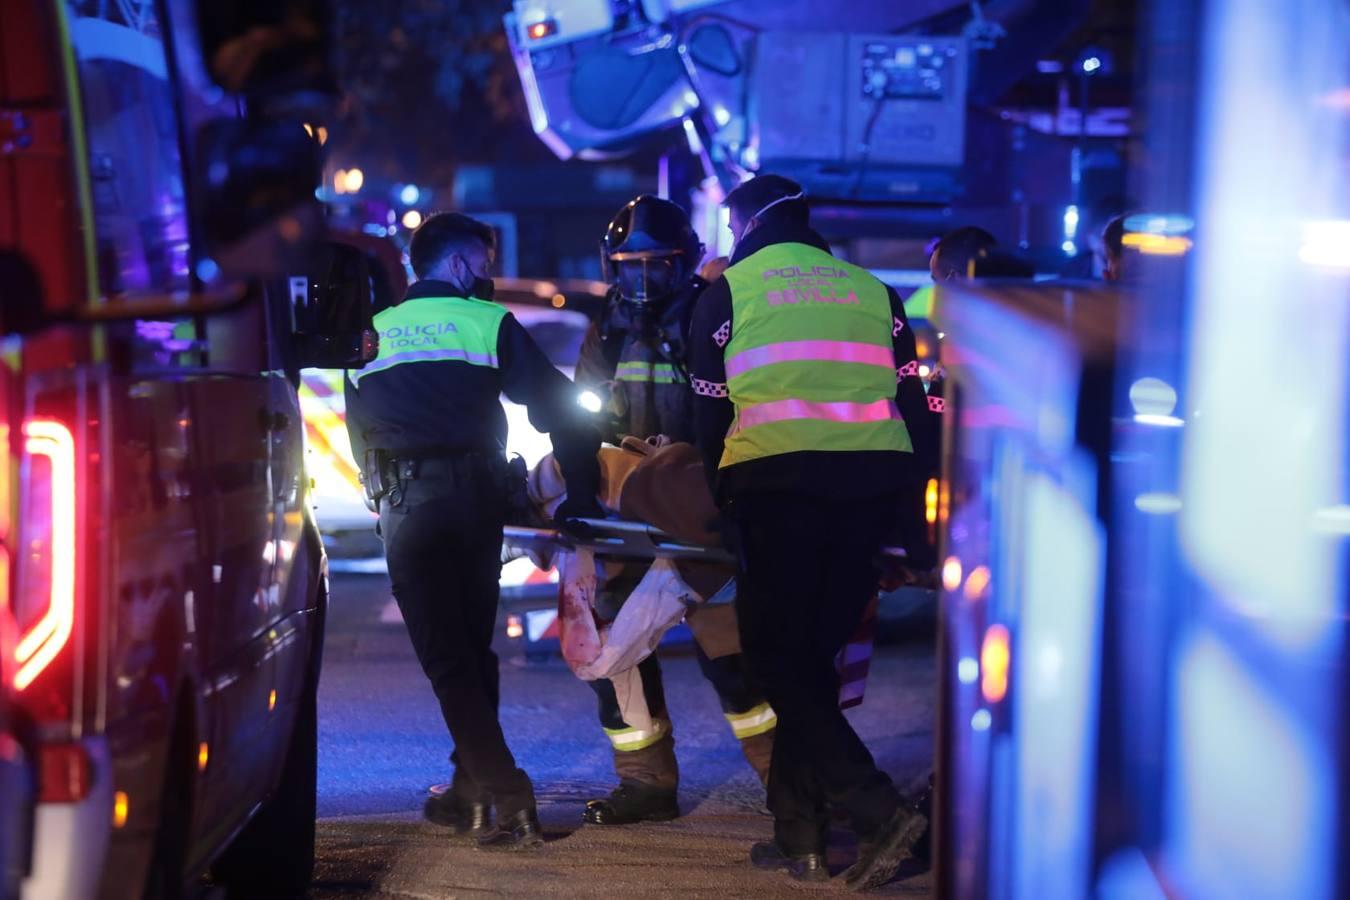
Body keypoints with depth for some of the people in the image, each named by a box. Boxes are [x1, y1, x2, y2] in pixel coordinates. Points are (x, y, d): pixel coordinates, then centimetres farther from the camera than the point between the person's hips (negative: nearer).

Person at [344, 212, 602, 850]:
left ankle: (504, 796, -13)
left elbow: (360, 435, 20)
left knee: (446, 657, -1)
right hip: (475, 496, 0)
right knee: (473, 647, 14)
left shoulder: (373, 332, 15)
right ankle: (471, 789, 20)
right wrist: (580, 496, 7)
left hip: (404, 504, 0)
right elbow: (560, 409, 2)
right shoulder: (489, 321, 7)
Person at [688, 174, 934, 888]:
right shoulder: (870, 290, 18)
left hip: (777, 482, -4)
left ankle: (878, 811, -13)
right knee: (814, 655, 13)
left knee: (776, 656, 2)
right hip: (872, 482, 4)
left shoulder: (729, 289, 10)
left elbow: (710, 410, 10)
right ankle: (797, 834, 12)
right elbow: (912, 403, 14)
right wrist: (902, 506, 19)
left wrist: (725, 504, 20)